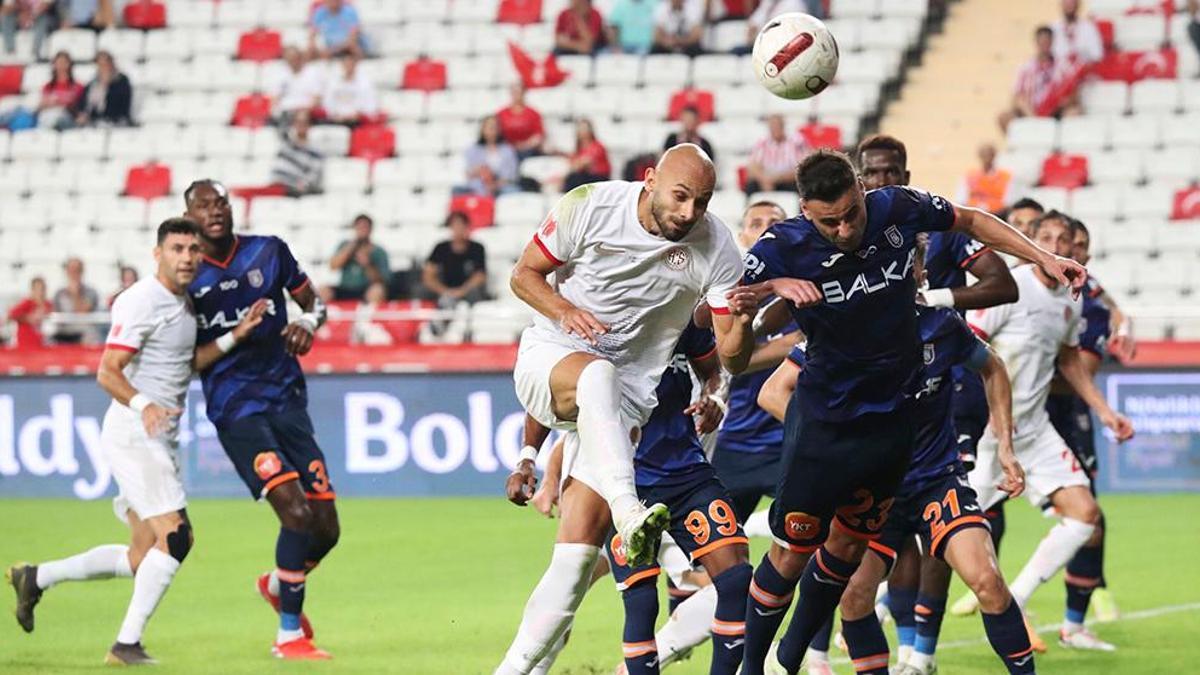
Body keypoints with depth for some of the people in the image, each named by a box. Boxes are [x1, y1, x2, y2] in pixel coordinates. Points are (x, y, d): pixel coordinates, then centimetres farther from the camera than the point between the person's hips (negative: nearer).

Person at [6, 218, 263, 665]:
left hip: (162, 439, 9)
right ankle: (127, 644, -15)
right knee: (175, 535, -18)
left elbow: (190, 361, 18)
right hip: (132, 432, -9)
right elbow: (107, 373, -20)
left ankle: (36, 578, 25)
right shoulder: (141, 302, -15)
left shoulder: (184, 303, 13)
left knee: (142, 558, 13)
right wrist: (142, 404, -37)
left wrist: (234, 336, 5)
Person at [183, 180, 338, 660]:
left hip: (286, 399, 4)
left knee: (325, 528, 2)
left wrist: (308, 321, -6)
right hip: (235, 409, -4)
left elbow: (312, 301, 14)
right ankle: (289, 634, -8)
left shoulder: (269, 252, 5)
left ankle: (279, 585, 35)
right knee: (295, 509, -20)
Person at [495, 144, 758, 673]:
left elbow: (732, 360, -7)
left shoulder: (715, 249, -9)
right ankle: (629, 512, -55)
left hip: (625, 397, 2)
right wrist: (563, 309, -20)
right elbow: (524, 274, 0)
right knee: (598, 373, -39)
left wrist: (741, 323, -29)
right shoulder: (590, 206, -12)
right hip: (551, 354, -2)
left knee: (580, 544, -8)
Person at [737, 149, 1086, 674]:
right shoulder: (785, 248, -20)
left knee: (848, 545, 12)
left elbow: (970, 221, 7)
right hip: (822, 419, -4)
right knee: (792, 551, -2)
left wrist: (1042, 257, 3)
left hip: (894, 415, 4)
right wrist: (772, 287, -40)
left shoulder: (897, 210, -12)